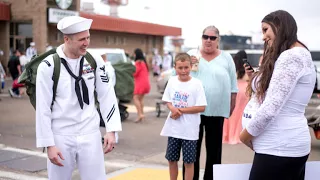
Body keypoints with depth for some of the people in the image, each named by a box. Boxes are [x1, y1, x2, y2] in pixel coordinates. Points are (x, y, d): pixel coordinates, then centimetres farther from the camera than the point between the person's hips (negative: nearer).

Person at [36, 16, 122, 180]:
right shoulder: (48, 66, -10)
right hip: (61, 136, -2)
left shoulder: (95, 61, -1)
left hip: (90, 135, 2)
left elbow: (107, 96, 3)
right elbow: (43, 108, -7)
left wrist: (111, 130, -3)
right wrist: (49, 144, -8)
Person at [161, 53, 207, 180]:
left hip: (189, 130, -4)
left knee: (188, 161, 6)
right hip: (173, 127, 4)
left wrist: (181, 110, -16)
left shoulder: (196, 83, -11)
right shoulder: (172, 81, 1)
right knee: (171, 159, 15)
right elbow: (167, 101, 9)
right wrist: (173, 108, -13)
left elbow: (201, 107, -13)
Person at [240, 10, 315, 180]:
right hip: (287, 146, 10)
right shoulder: (297, 55, 17)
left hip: (278, 148, -10)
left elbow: (270, 108, -22)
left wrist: (246, 135, -9)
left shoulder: (291, 56, -16)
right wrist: (257, 77, 14)